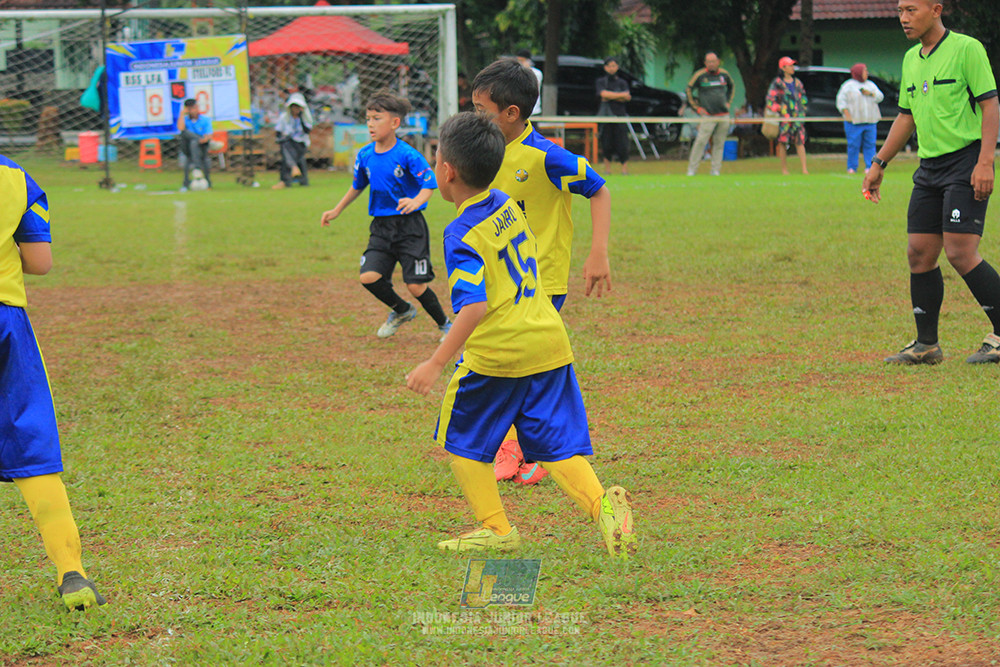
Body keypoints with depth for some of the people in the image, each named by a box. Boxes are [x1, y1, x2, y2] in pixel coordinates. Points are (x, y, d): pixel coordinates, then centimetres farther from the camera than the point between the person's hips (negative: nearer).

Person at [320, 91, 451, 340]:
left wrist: (416, 201, -35)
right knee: (369, 277, -11)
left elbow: (429, 185, -15)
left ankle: (445, 324, 19)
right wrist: (337, 210, 26)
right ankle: (402, 311, 18)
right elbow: (358, 186, 21)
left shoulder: (407, 155, -14)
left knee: (416, 285, -8)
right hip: (381, 227, 5)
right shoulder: (365, 156, 4)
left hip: (410, 226, -5)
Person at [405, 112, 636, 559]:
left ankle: (496, 527, 10)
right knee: (557, 444, 9)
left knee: (461, 441, 12)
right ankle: (601, 503, -15)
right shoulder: (507, 205, 8)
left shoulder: (462, 234, -16)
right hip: (548, 342, 7)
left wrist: (436, 363, -25)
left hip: (496, 354, -7)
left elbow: (474, 307, -26)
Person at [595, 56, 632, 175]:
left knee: (622, 142, -9)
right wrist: (621, 95, -6)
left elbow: (627, 98, -3)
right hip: (605, 115, 0)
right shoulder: (601, 81, 10)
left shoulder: (622, 82, 12)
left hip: (619, 115, 0)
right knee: (606, 142, -2)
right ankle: (607, 169, 4)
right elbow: (603, 94, -9)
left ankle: (624, 169, -7)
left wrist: (610, 97, -10)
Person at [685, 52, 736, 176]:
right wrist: (697, 107, 0)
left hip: (724, 115, 4)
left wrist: (728, 102, 17)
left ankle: (716, 170, 8)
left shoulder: (724, 74, 9)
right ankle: (691, 169, -6)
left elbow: (732, 86, 28)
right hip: (708, 116, -4)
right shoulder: (700, 75, -3)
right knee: (701, 141, -11)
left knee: (719, 143, 3)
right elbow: (689, 90, 5)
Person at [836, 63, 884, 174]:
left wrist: (870, 94, -8)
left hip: (870, 121, 4)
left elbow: (880, 97, 10)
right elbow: (841, 101, -2)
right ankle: (852, 168, 0)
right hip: (854, 122, -4)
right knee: (853, 145, -7)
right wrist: (847, 114, -13)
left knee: (870, 144, -2)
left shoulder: (871, 85, 17)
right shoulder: (848, 86, 2)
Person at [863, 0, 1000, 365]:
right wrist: (879, 164, 21)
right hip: (929, 167, 8)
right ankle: (926, 345, 11)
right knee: (919, 253, 3)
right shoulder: (911, 59, 15)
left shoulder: (966, 48, -8)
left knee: (960, 253, -14)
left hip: (966, 162, -8)